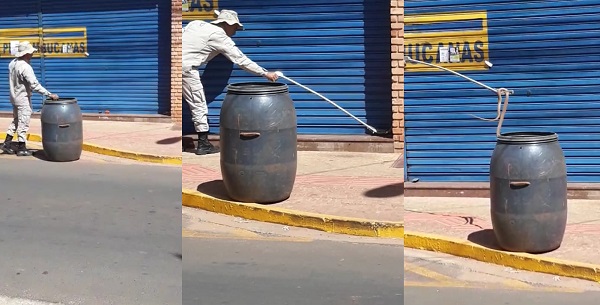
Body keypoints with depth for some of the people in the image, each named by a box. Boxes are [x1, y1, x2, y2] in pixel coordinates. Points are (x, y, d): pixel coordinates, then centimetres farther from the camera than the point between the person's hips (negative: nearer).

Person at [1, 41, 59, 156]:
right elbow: (35, 85, -29)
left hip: (14, 96, 9)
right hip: (23, 98, -9)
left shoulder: (13, 63, 2)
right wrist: (49, 94, -27)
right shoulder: (25, 67, -25)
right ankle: (21, 148, 8)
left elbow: (13, 81, 11)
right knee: (23, 123, 1)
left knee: (16, 120, 21)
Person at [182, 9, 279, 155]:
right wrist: (265, 73, 2)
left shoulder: (197, 23, 16)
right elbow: (240, 60, -3)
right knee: (198, 104, 3)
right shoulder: (220, 36, -3)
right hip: (186, 66, -7)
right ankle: (203, 144, 8)